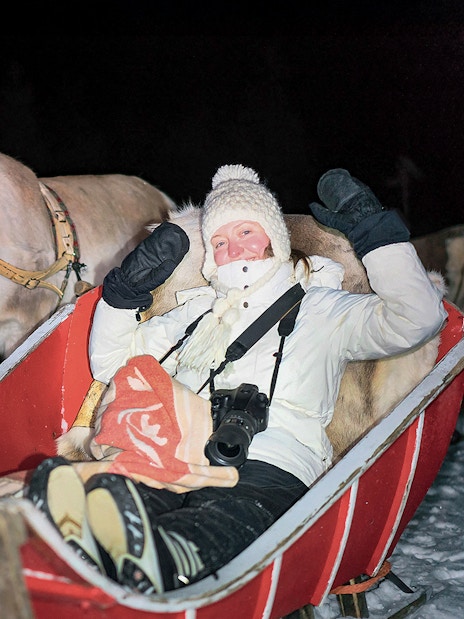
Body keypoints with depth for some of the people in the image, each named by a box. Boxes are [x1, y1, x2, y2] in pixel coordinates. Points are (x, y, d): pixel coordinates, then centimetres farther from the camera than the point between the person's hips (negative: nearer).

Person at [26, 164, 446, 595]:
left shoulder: (321, 309, 24)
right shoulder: (197, 312, 36)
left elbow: (419, 317, 8)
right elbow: (109, 361, 40)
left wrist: (373, 229, 10)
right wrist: (126, 286, 27)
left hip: (268, 463, -3)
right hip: (173, 458, 4)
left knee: (229, 517, -42)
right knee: (116, 494, -35)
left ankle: (157, 559, -70)